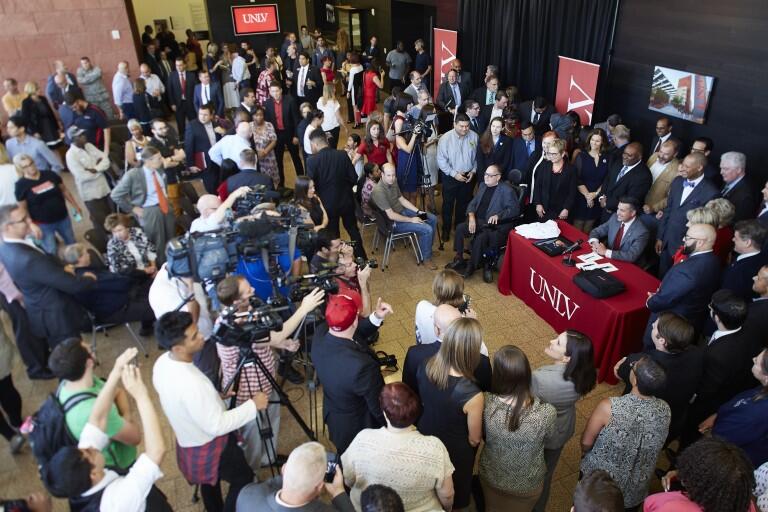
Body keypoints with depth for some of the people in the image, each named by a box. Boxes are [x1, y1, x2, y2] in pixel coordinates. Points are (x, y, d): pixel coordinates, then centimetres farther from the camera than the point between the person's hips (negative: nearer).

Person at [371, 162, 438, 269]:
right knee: (427, 229, -19)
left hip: (403, 211, 9)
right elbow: (391, 215, -27)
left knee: (433, 219, 9)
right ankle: (426, 258, 3)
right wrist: (411, 220, -19)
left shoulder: (393, 182, -1)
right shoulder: (378, 191, -28)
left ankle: (428, 249, 25)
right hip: (394, 222, -9)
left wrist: (418, 211, 1)